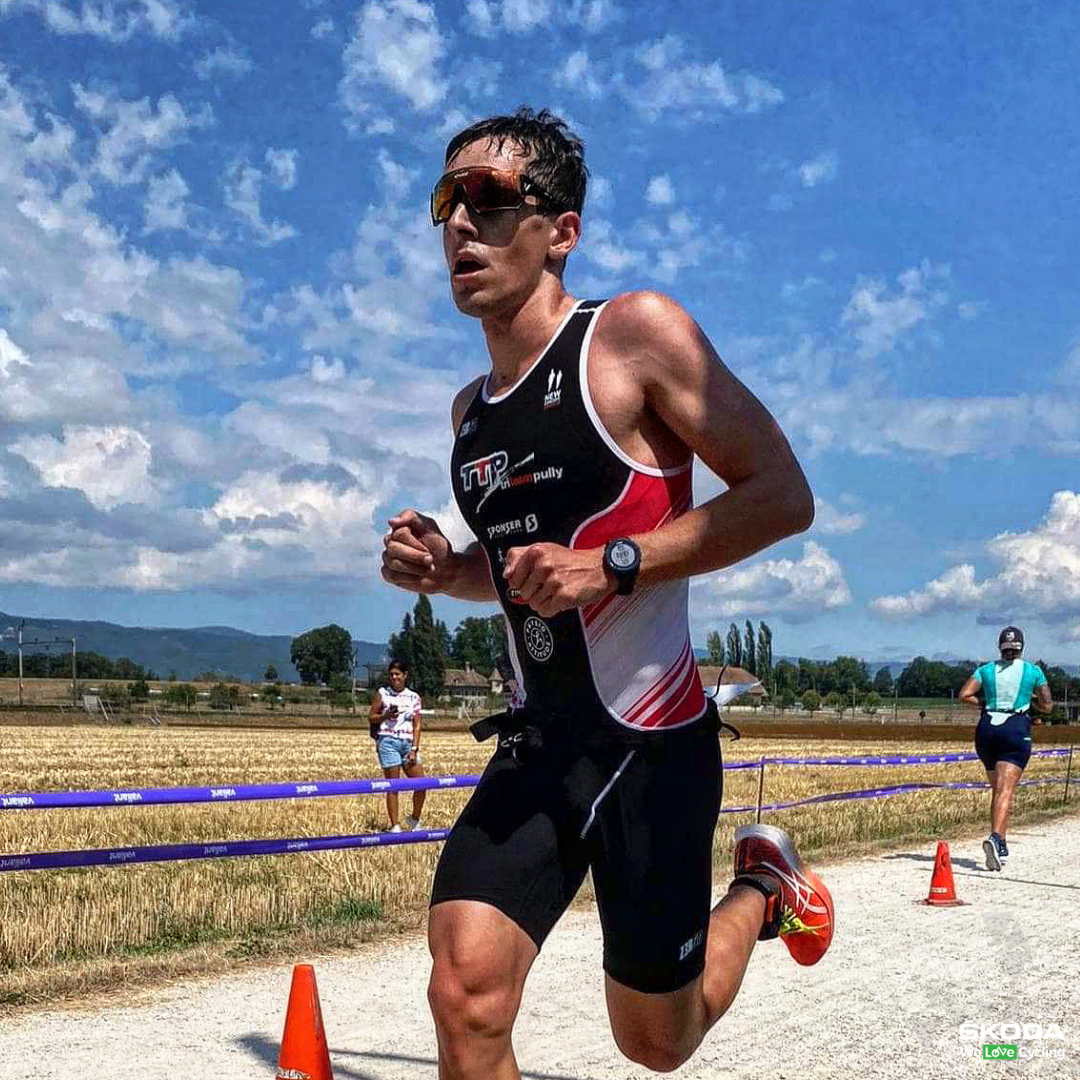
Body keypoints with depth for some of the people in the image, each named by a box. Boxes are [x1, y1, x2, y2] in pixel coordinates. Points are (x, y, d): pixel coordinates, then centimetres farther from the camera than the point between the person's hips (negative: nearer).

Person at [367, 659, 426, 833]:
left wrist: (414, 749, -3)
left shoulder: (414, 697, 10)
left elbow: (417, 725, 6)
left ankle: (414, 819, 18)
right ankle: (395, 826, 2)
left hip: (408, 743, 3)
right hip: (388, 741, -3)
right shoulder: (382, 693, 6)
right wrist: (386, 716, -11)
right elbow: (371, 718, 8)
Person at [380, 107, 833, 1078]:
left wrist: (612, 564, -23)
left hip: (653, 742, -5)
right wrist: (445, 571, 3)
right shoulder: (469, 410, 11)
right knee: (466, 998, -14)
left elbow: (783, 495, -13)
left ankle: (762, 887, 38)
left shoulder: (634, 333, -10)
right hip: (538, 744, 5)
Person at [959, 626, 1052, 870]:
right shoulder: (1033, 671, 6)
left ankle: (1000, 845, 20)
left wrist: (984, 703, 13)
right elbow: (1047, 706, 9)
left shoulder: (986, 670, 10)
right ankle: (995, 837, -33)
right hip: (1016, 729, -3)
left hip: (986, 730, 3)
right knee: (1006, 790, -12)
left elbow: (964, 695, -2)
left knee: (997, 789, 17)